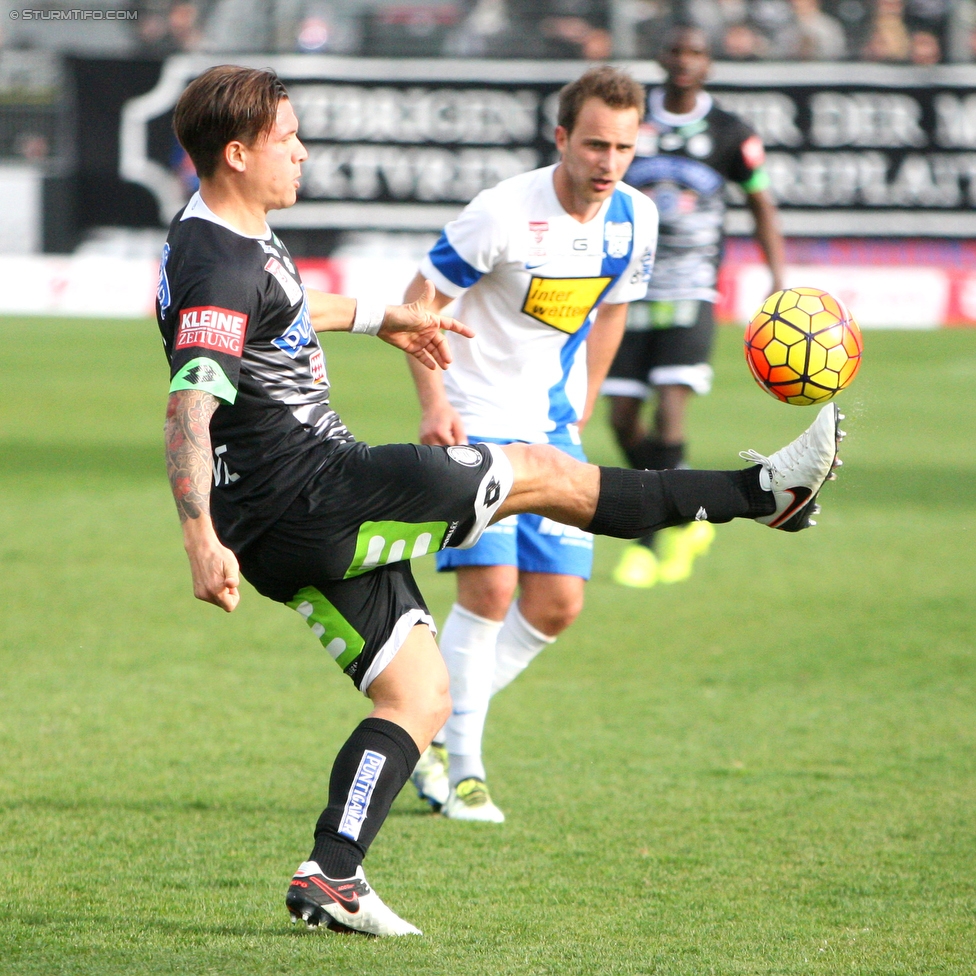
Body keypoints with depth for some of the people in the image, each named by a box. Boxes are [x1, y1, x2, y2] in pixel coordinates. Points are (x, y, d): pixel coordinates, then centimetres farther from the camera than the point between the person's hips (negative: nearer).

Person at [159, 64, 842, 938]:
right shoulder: (218, 265, -20)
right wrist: (202, 540, -40)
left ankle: (330, 876, -1)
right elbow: (189, 407, -31)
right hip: (307, 496, -10)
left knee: (418, 696, 10)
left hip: (295, 525, 10)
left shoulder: (235, 235, 13)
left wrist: (374, 318, 49)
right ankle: (765, 491, 10)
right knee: (540, 473, 1)